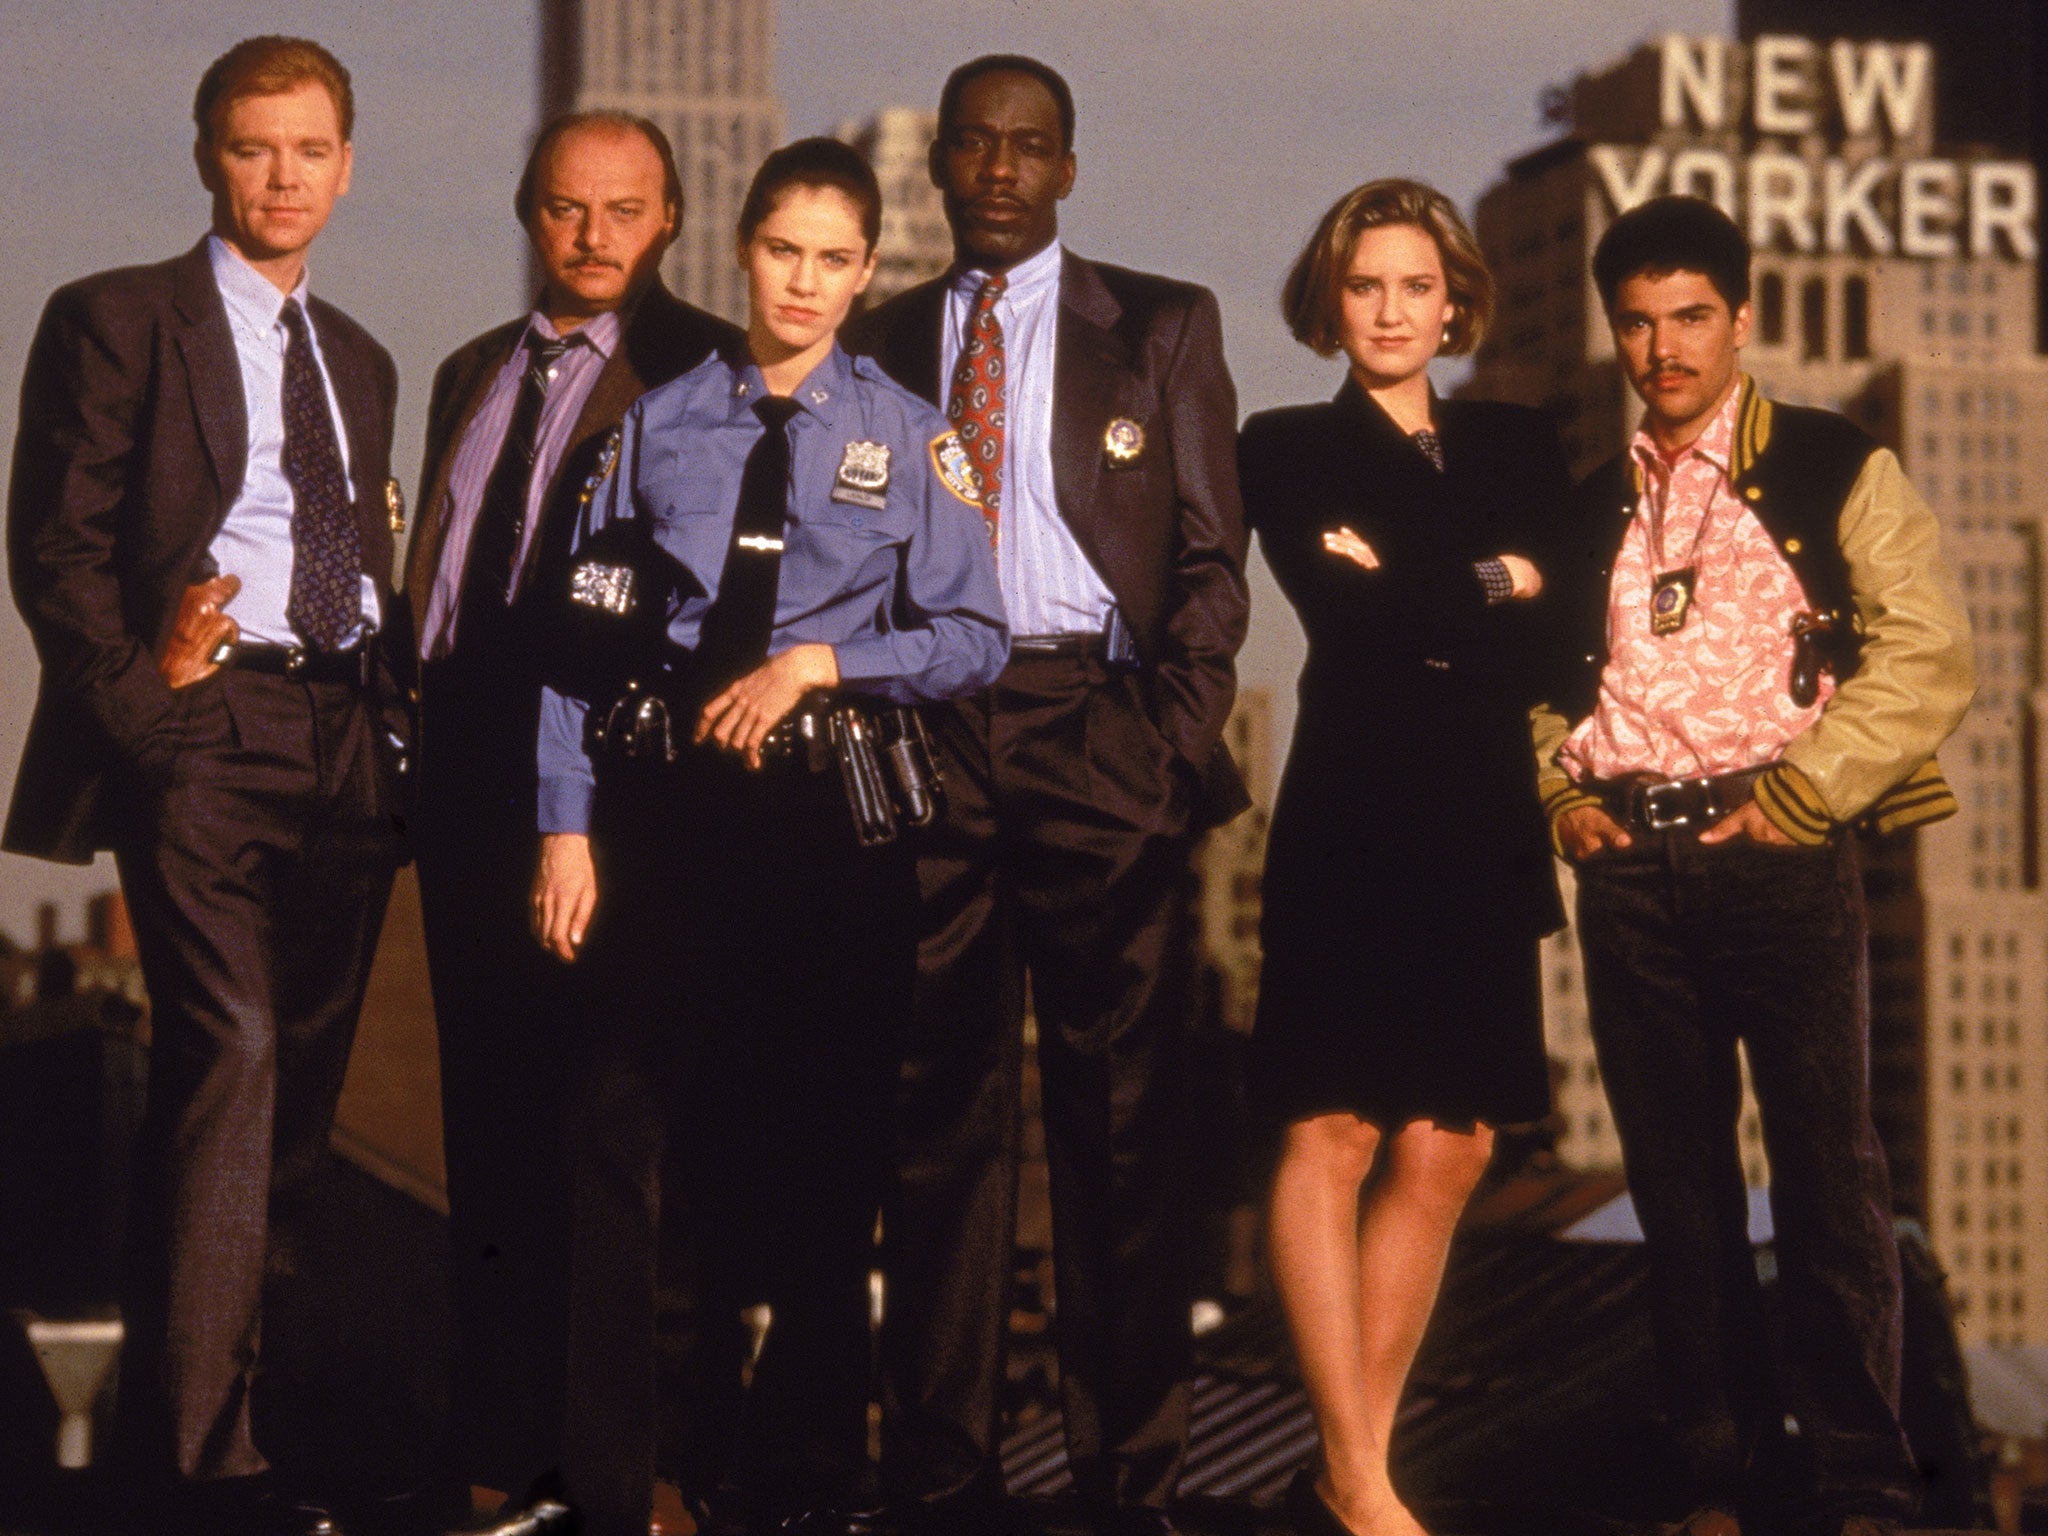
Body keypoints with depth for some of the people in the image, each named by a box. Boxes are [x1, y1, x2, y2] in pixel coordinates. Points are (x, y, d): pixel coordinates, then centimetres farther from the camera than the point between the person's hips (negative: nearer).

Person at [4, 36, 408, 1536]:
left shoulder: (361, 359, 22)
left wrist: (398, 724, 10)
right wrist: (140, 698, -14)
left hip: (349, 744, 7)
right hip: (209, 733, -6)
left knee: (302, 1084, 7)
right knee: (229, 1051, -18)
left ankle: (254, 1399, 16)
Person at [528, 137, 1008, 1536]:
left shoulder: (908, 437, 5)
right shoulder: (657, 426, 6)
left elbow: (975, 638, -1)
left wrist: (820, 659, -14)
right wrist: (566, 826, -5)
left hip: (825, 810, 0)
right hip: (660, 798, 0)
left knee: (824, 1155, 8)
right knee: (621, 1145, -1)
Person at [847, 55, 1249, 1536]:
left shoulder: (1163, 327, 10)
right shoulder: (883, 342, 16)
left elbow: (1212, 555, 6)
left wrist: (1176, 732, -6)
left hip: (1100, 732, -2)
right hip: (927, 736, 2)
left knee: (1125, 1116, -4)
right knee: (943, 1115, 2)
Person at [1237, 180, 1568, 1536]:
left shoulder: (1520, 450, 18)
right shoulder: (1288, 451, 8)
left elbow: (1560, 645, 6)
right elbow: (1350, 617, -9)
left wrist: (1414, 605, -3)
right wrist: (1489, 585, -1)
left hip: (1485, 840, 4)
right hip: (1356, 828, -4)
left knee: (1445, 1153, 1)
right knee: (1333, 1135, -10)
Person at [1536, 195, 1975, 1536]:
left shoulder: (1838, 472, 4)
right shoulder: (1590, 505, 16)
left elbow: (1929, 656, -5)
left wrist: (1799, 796, -11)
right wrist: (1557, 792, 2)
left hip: (1782, 857, -4)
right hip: (1627, 866, 4)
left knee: (1831, 1174, -5)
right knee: (1678, 1183, 5)